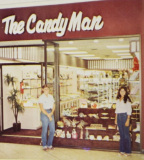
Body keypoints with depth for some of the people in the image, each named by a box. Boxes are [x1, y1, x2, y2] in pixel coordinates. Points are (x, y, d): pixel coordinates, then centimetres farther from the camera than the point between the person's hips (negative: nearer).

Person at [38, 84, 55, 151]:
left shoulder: (51, 96, 13)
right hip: (44, 113, -5)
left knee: (52, 130, 4)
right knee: (45, 130, -2)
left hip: (51, 113, 5)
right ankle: (44, 145, 11)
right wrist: (48, 115, -12)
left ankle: (49, 145, 18)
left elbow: (53, 105, 12)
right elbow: (41, 108, -10)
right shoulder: (41, 97, -4)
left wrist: (52, 113, -5)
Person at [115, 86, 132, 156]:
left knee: (126, 134, -3)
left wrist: (128, 120, -13)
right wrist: (116, 119, 13)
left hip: (125, 116, -6)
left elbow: (129, 111, -8)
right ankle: (122, 150, 17)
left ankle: (128, 151, 5)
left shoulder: (127, 100, -5)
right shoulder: (118, 100, 13)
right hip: (119, 117, 6)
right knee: (121, 134, 9)